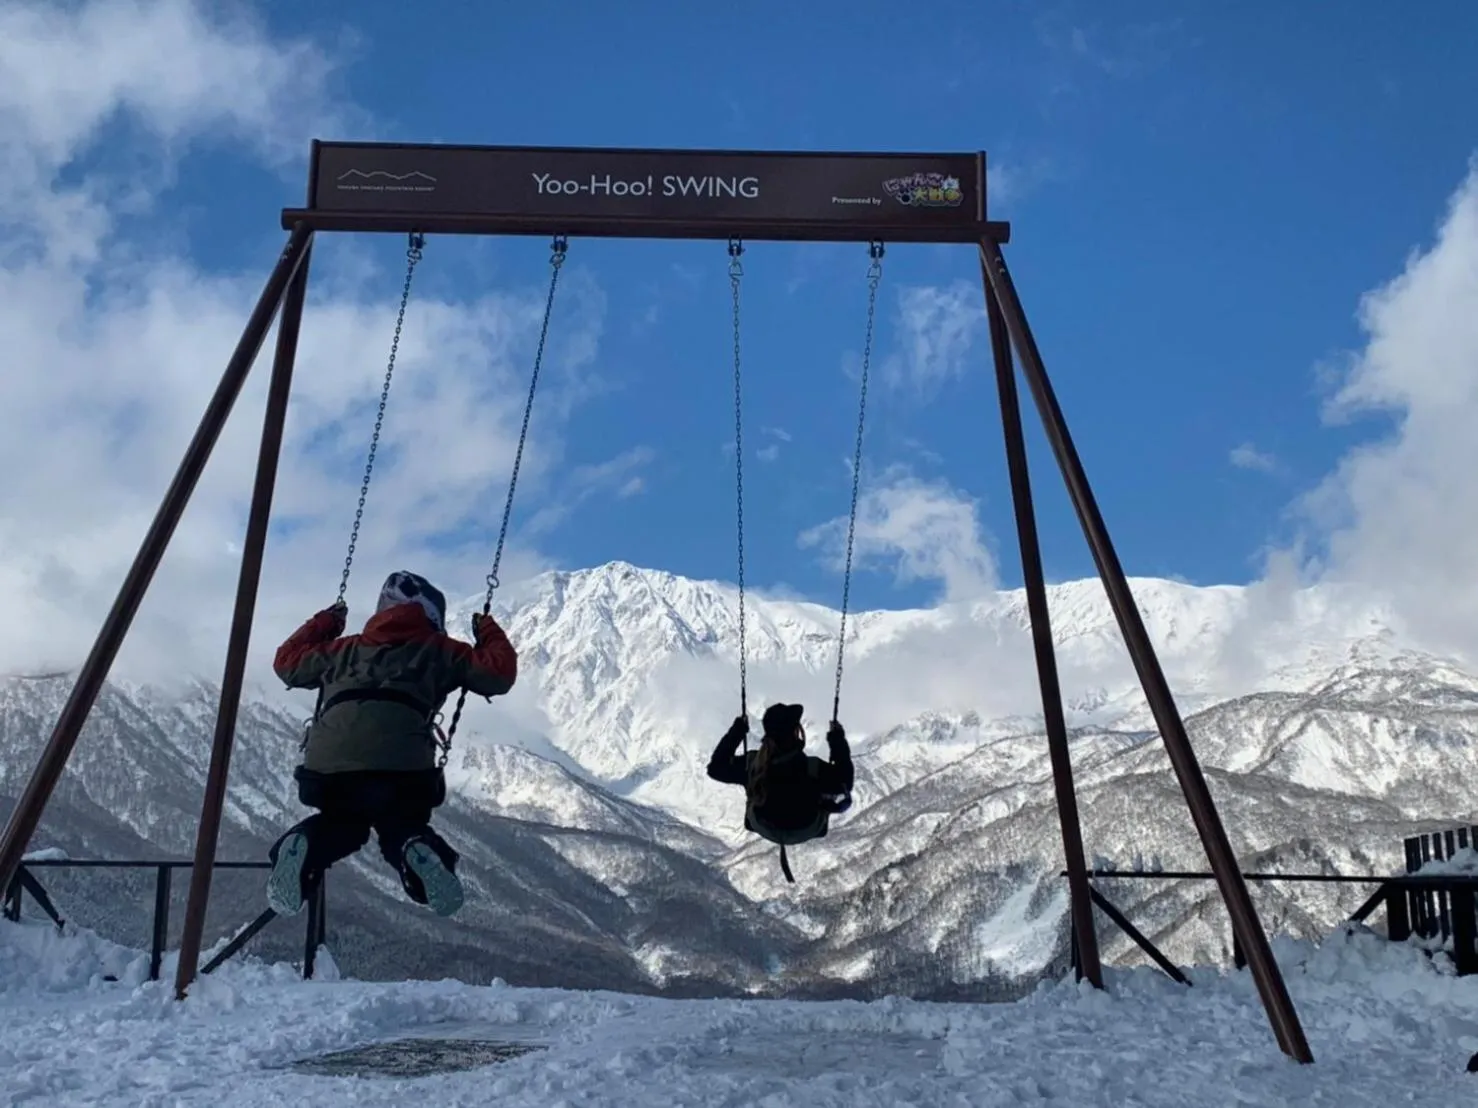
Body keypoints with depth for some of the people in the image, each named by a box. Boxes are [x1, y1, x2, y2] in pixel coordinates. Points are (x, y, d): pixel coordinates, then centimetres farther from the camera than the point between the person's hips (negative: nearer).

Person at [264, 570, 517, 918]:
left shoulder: (348, 648, 29)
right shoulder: (437, 651, 18)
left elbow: (287, 662, 42)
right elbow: (498, 673, 12)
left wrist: (323, 624, 53)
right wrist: (489, 634, 30)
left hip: (327, 766, 3)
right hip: (401, 769, -3)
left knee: (338, 826, 30)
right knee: (404, 829, 23)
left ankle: (305, 844, -5)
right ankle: (416, 851, -14)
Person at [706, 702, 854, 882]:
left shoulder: (751, 763, -31)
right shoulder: (812, 768, -38)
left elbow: (716, 767, -12)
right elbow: (845, 781, -20)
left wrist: (737, 731, -7)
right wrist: (838, 741, -15)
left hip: (764, 829, 3)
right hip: (806, 831, -2)